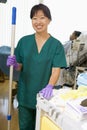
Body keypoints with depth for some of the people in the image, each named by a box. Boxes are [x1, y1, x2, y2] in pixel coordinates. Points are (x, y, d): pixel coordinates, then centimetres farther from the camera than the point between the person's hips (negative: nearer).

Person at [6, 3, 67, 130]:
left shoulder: (56, 45, -7)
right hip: (25, 93, 2)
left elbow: (56, 70, -13)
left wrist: (49, 87, -31)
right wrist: (14, 64, -19)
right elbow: (20, 67, 4)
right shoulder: (24, 41, -1)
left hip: (44, 95, -1)